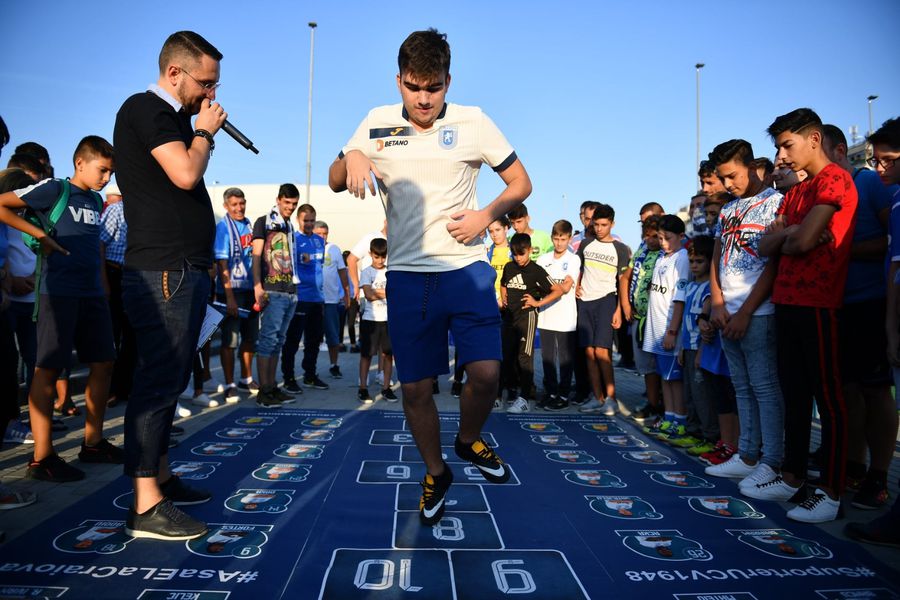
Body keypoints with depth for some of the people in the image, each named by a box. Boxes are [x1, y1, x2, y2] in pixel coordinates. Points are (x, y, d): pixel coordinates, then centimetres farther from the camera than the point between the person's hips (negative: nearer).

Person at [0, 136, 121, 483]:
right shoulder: (55, 189, -2)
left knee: (103, 365, 8)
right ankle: (42, 458, 2)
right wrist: (40, 235, -9)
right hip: (58, 293, -7)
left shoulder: (96, 200, 17)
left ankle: (93, 443, 20)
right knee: (48, 370, -3)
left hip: (92, 294, 7)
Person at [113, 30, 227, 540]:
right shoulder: (145, 109, -5)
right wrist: (205, 131, -4)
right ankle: (147, 507, -3)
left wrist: (202, 133, 13)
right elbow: (185, 174, -18)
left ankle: (162, 476, 26)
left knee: (171, 380, 14)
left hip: (185, 271, 10)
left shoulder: (174, 117, 22)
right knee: (160, 380, -10)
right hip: (163, 273, -10)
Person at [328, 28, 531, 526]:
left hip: (466, 267, -1)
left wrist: (487, 215, -11)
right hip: (408, 274, 2)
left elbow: (520, 182, 8)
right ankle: (435, 474, 28)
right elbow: (335, 182, 11)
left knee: (485, 372, -14)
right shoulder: (377, 123, 8)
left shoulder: (473, 122, 3)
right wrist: (351, 157, -12)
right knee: (415, 388, 3)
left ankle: (469, 440, 20)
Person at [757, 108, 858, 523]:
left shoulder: (834, 179, -8)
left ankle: (832, 493, 7)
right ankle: (792, 477, 23)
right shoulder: (795, 193, 19)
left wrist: (788, 237, 1)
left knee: (827, 396, -2)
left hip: (817, 305, -9)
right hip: (787, 302, 9)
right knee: (793, 394, 13)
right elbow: (767, 246, 12)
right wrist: (792, 235, -7)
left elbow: (802, 242, -19)